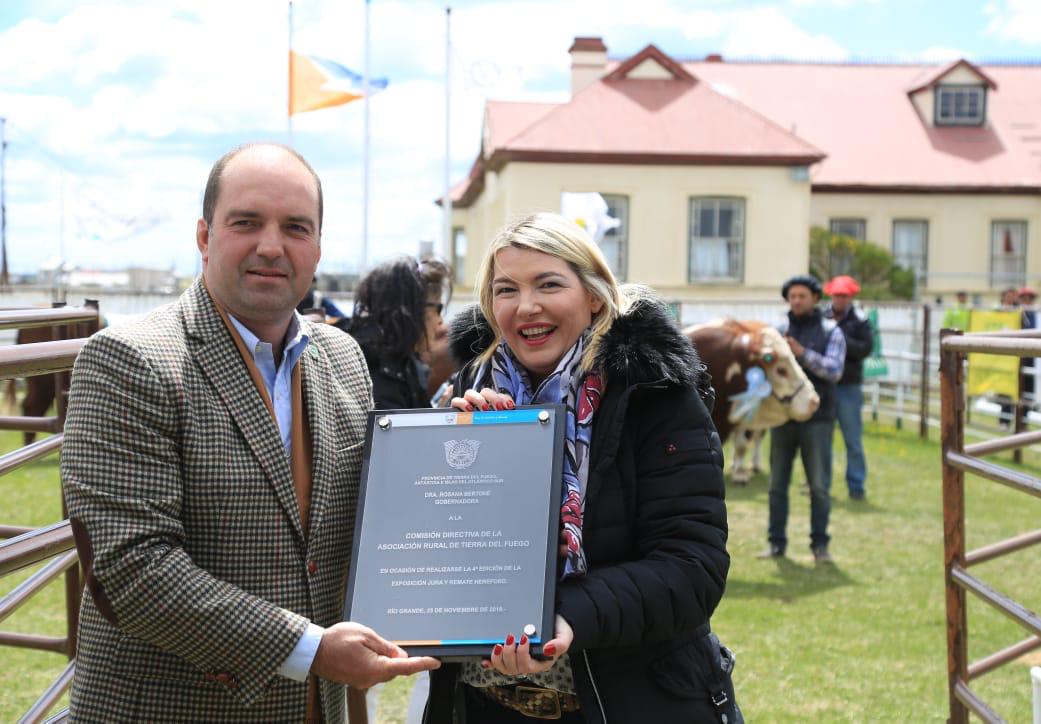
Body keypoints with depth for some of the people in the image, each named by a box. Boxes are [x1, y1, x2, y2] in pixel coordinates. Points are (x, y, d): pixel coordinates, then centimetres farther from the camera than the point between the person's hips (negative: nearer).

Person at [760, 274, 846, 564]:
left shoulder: (831, 331, 2)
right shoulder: (779, 331, 9)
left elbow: (834, 370, -9)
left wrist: (802, 353, -18)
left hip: (817, 419, -2)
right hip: (782, 417, 3)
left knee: (819, 486, 0)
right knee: (778, 483, 7)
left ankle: (820, 544, 8)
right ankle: (776, 542, 14)